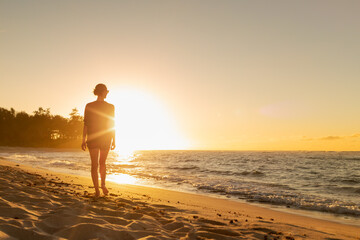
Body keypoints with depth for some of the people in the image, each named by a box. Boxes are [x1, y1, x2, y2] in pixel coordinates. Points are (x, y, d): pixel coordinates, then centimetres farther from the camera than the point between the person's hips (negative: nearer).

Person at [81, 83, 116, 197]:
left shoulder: (89, 106, -5)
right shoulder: (110, 107, -6)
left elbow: (86, 124, -5)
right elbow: (112, 126, -4)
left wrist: (83, 140, 1)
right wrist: (114, 141, 4)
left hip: (92, 139, 0)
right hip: (106, 139, 0)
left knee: (94, 164, 5)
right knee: (102, 162, 22)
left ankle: (97, 191, -1)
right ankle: (103, 184, 9)